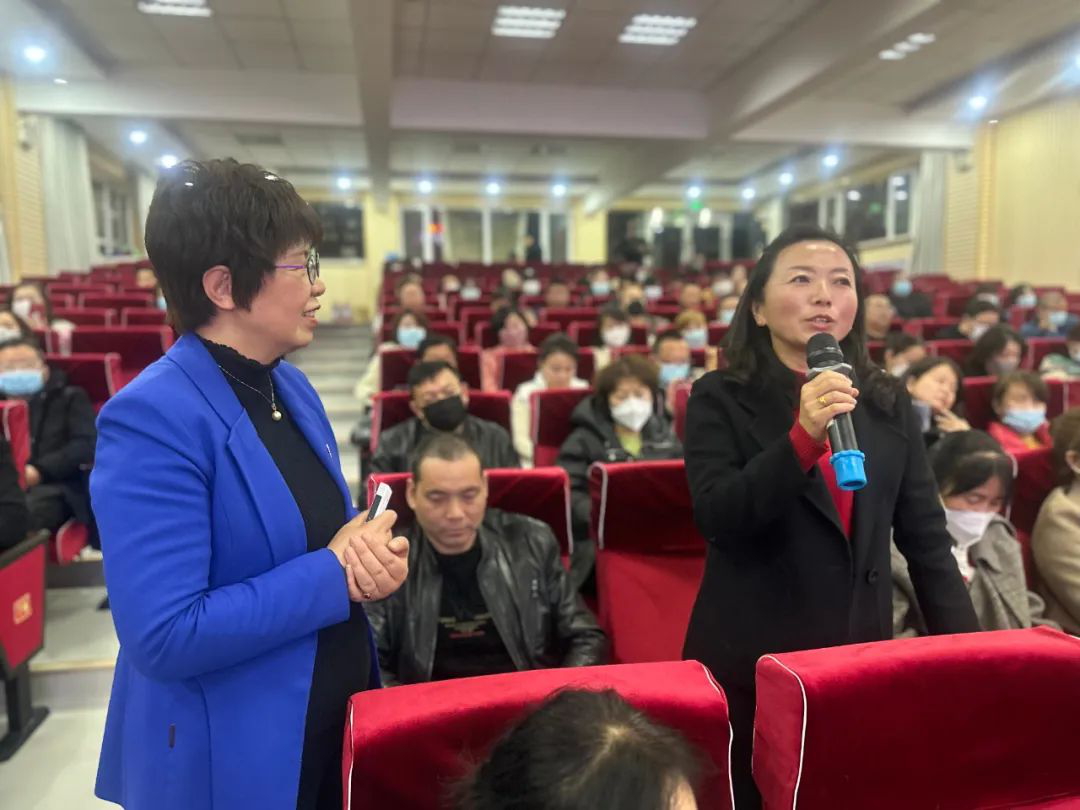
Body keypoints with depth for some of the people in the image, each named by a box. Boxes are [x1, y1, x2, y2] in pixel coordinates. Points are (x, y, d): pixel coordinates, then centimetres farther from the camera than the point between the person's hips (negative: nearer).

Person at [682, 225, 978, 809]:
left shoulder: (888, 402, 5)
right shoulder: (721, 398, -7)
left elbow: (926, 537, 7)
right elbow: (714, 516, -19)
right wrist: (803, 437, -30)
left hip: (861, 656, 4)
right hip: (748, 663, -3)